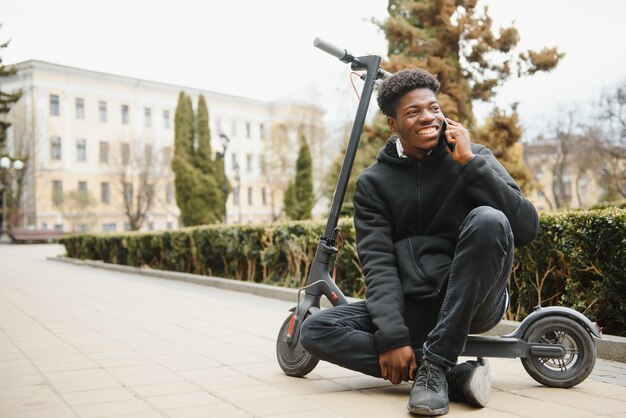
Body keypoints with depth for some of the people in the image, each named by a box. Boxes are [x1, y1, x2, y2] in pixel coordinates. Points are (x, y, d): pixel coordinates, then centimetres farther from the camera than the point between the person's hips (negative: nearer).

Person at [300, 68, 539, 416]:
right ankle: (454, 375, -21)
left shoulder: (473, 158, 3)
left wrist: (470, 163, -16)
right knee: (316, 330, -17)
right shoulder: (374, 182, 5)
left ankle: (436, 365, -25)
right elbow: (378, 262, -7)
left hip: (472, 303, -2)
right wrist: (392, 335, -21)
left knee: (487, 220, -30)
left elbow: (527, 228, -11)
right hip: (412, 307, 2)